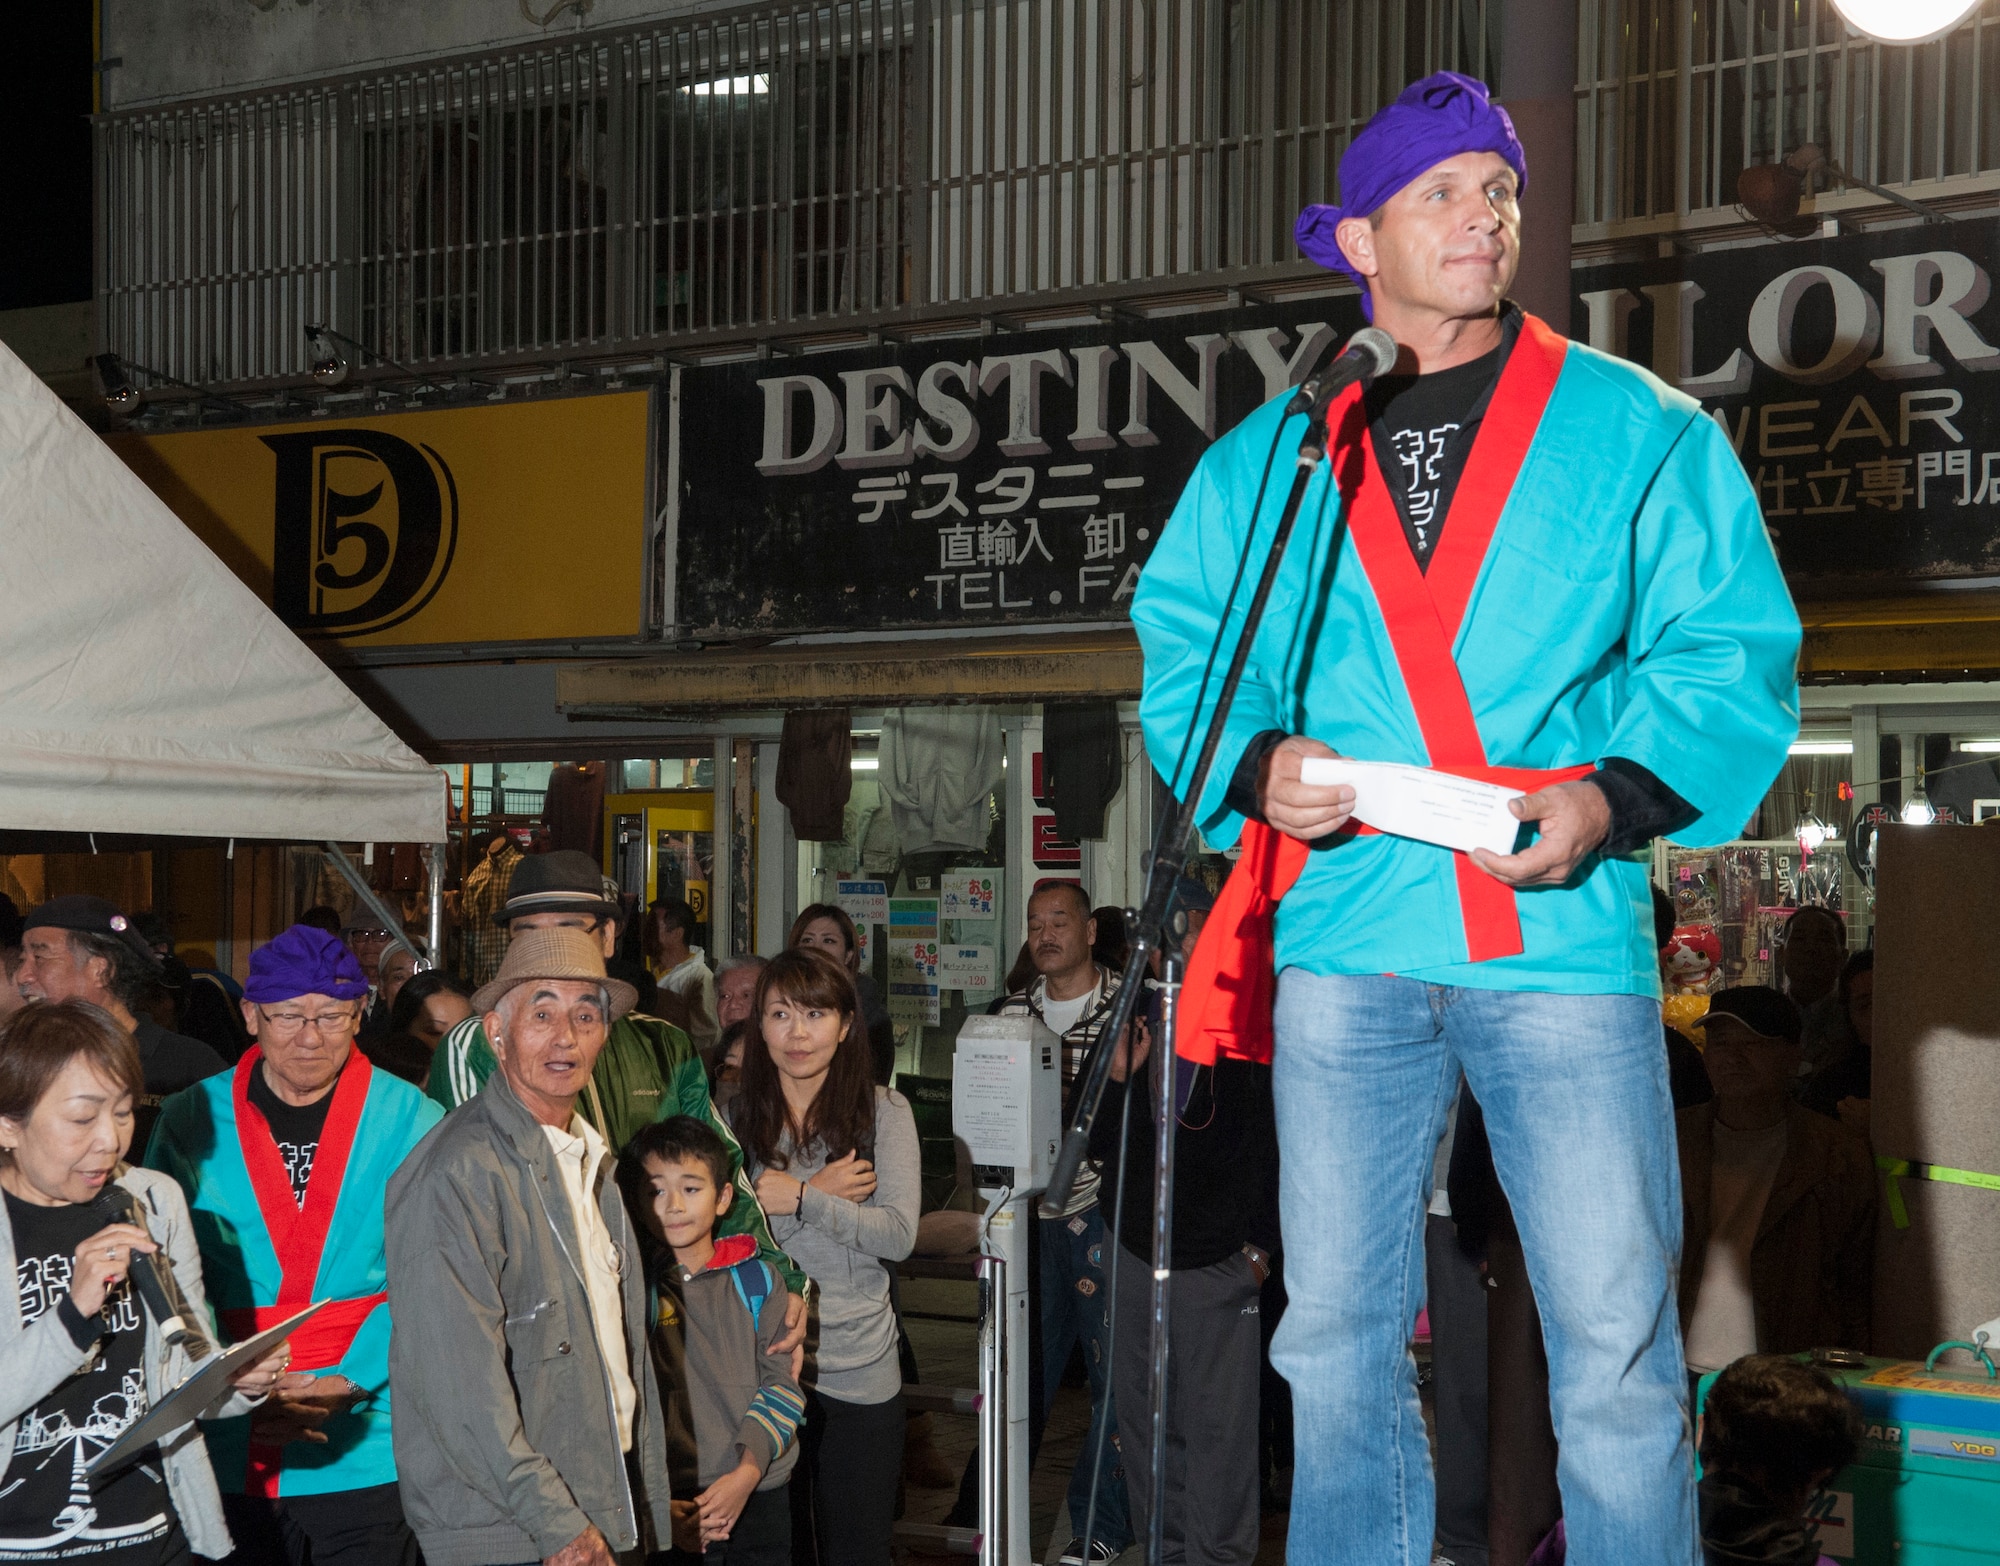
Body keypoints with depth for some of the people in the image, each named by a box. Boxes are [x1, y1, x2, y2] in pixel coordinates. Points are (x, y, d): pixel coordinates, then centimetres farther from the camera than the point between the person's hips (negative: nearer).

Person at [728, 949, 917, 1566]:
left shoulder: (883, 1110, -1)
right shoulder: (735, 1116, 4)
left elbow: (899, 1235, -10)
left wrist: (797, 1197, -16)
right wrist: (824, 1193, -12)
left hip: (859, 1374, -1)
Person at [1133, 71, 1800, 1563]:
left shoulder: (1637, 429, 7)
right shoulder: (1266, 459, 13)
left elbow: (1734, 653, 3)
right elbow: (1182, 656, 14)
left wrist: (1615, 795, -14)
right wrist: (1257, 763, -7)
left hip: (1566, 936, -2)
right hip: (1346, 940, 2)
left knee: (1619, 1349, -2)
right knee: (1337, 1335, 9)